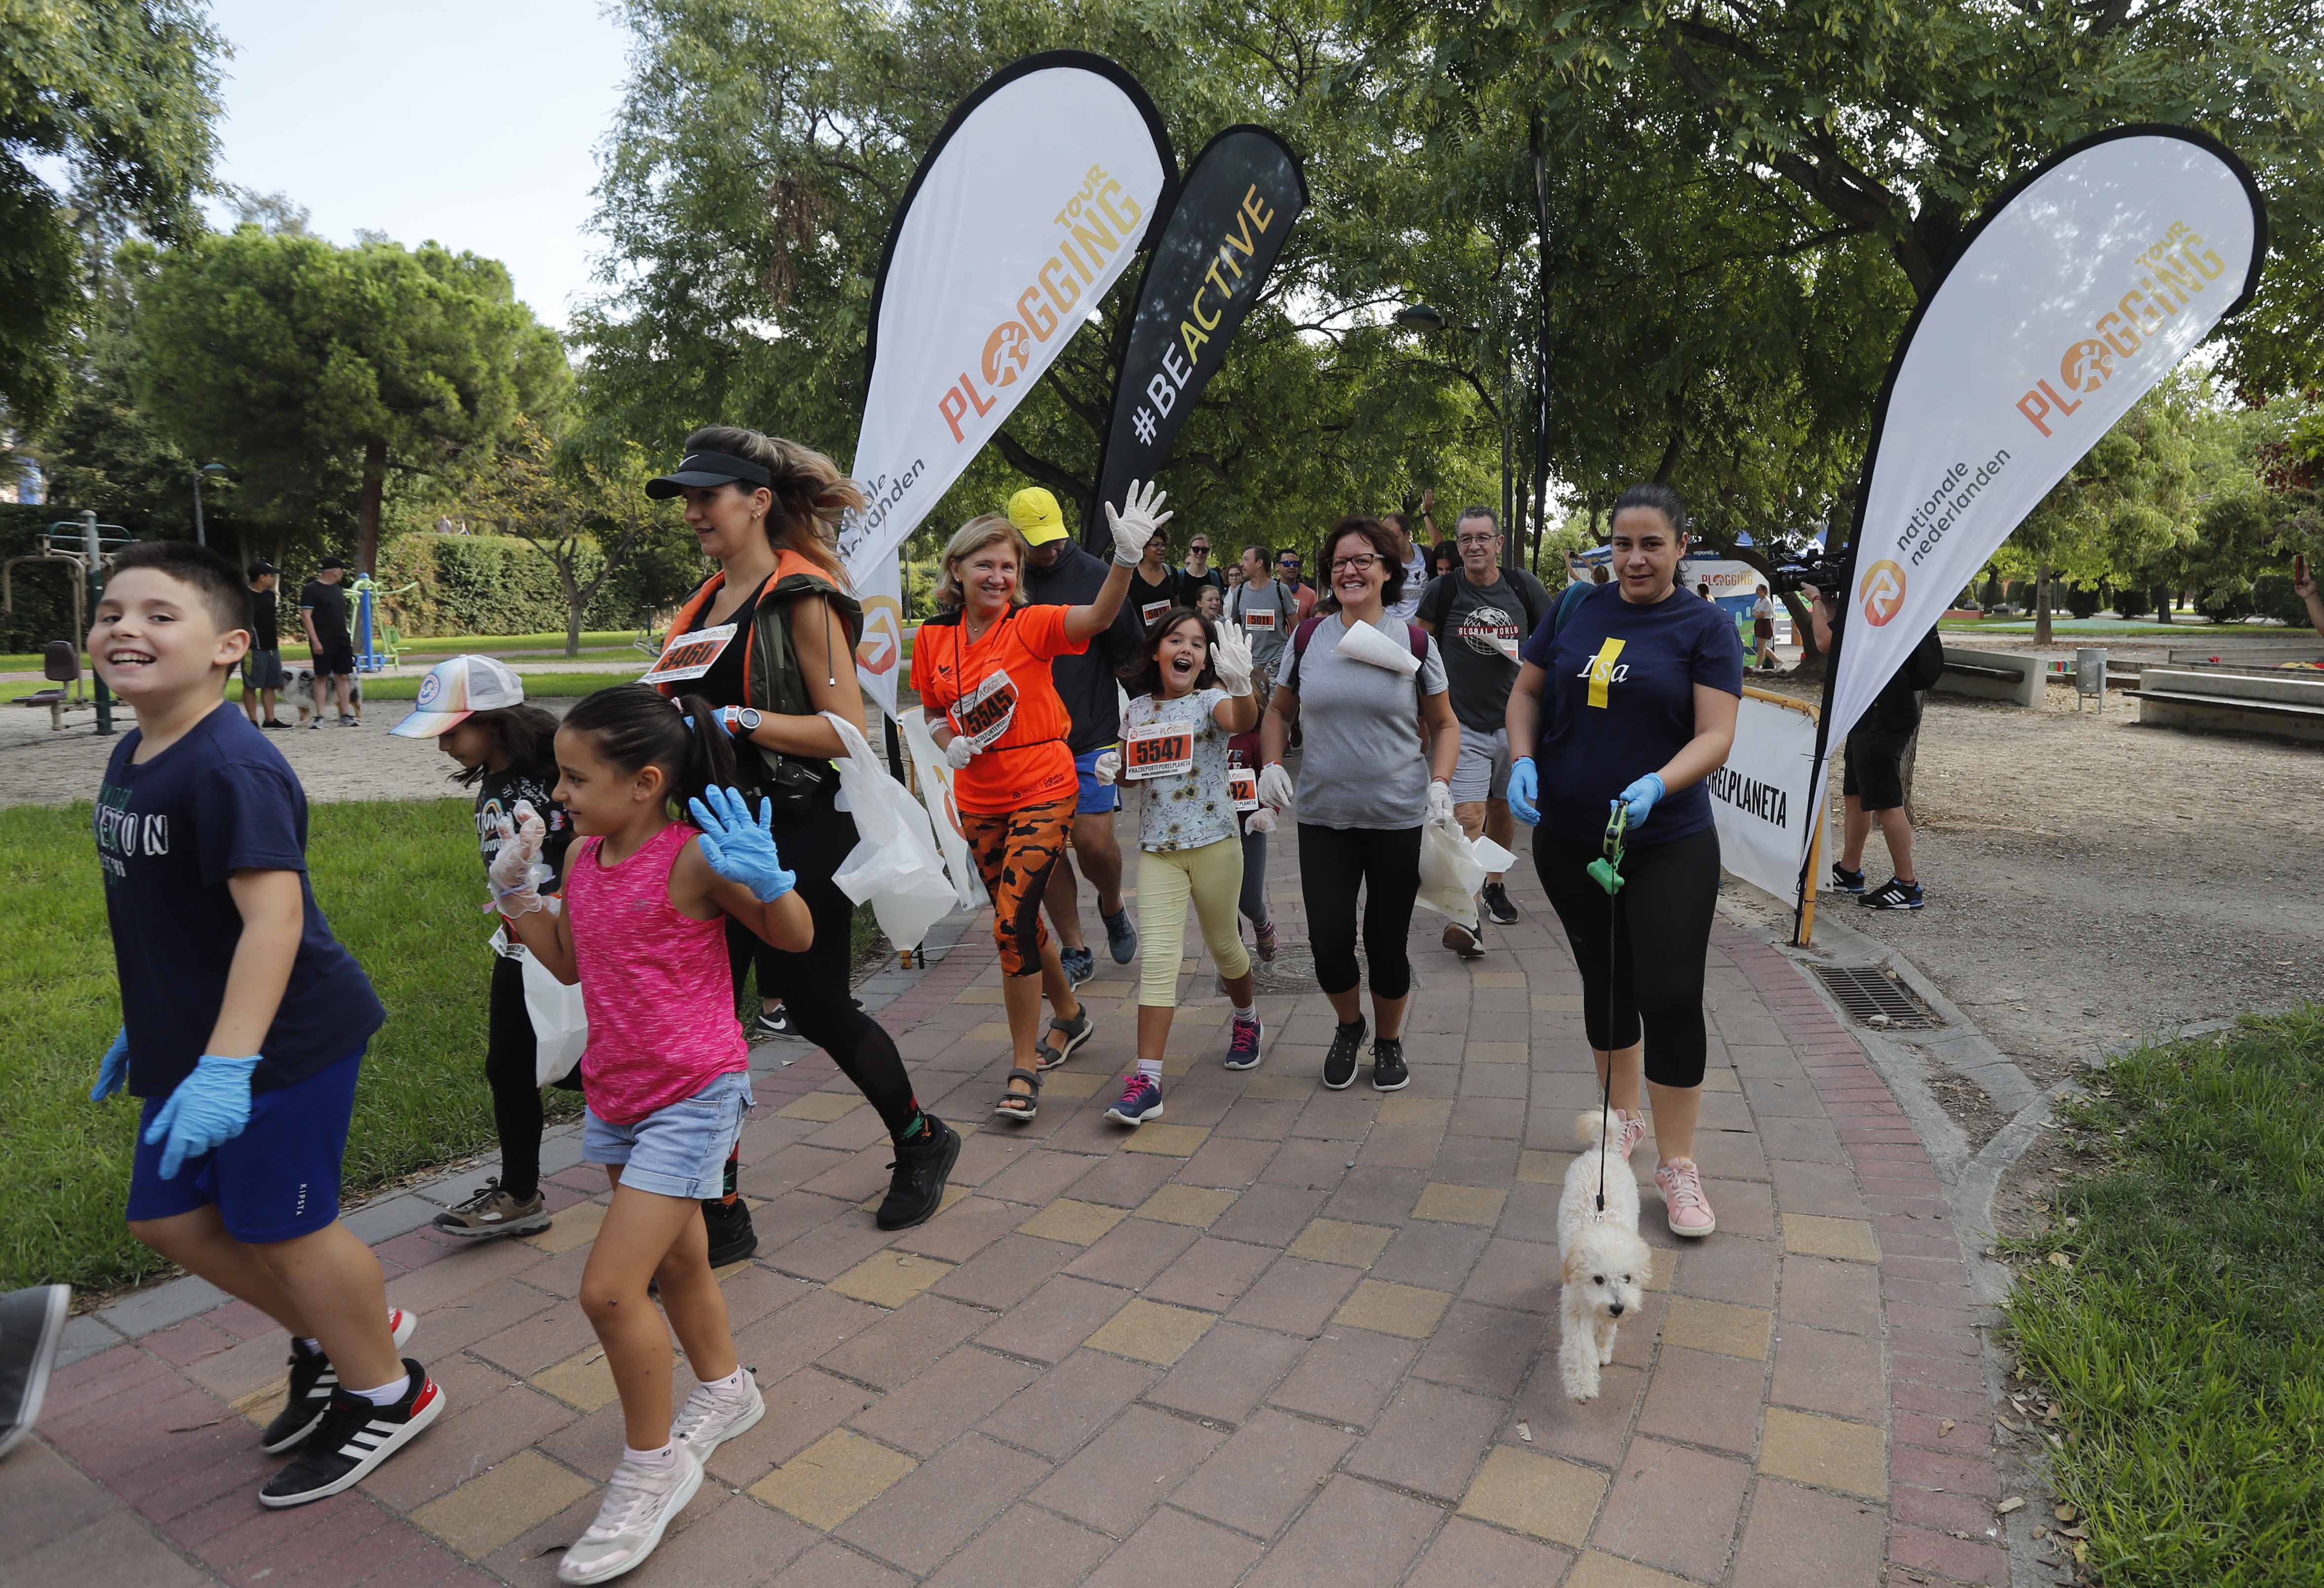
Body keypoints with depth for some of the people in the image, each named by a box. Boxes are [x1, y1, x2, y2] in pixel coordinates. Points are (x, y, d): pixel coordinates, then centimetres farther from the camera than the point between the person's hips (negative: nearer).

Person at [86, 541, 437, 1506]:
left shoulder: (229, 766, -23)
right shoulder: (133, 756, 7)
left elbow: (273, 912, -30)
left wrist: (225, 1067, -34)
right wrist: (144, 1029, 23)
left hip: (282, 1043, -9)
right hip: (190, 1041, 9)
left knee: (283, 1227, 4)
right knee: (170, 1220, 17)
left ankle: (385, 1394, 27)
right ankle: (330, 1338, 39)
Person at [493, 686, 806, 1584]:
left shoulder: (696, 857, -21)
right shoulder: (584, 858, 1)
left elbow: (796, 938, -17)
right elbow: (567, 963, 14)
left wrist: (766, 880, -36)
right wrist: (516, 884, 5)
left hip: (693, 1097, -8)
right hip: (614, 1096, 8)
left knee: (610, 1289, -10)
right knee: (675, 1261, 24)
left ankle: (651, 1470, 12)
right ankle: (726, 1390, 48)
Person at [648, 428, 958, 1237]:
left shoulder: (801, 598, -10)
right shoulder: (708, 600, 13)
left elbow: (847, 730, -17)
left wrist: (739, 720, -23)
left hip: (799, 840, -7)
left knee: (816, 1006, 6)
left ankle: (922, 1141, 33)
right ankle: (719, 1214, 18)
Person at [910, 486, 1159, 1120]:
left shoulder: (1031, 625, -11)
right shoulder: (934, 638, 2)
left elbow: (1098, 617, -29)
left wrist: (1128, 558, -46)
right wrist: (949, 745, -8)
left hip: (1042, 789, -5)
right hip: (978, 798, 6)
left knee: (1012, 923, -12)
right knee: (1017, 918, 17)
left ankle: (1025, 1070, 4)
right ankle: (1069, 1015, 43)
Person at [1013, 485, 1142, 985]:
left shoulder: (1093, 574, -4)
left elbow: (1130, 648, 3)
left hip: (1090, 733, -2)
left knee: (1094, 842, -9)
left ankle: (1113, 906, 26)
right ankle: (1074, 952, 22)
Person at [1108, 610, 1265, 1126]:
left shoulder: (1212, 700, -5)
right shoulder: (1139, 708, 8)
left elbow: (1244, 721, -29)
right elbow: (1128, 766, 21)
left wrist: (1240, 686, -51)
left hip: (1214, 841, -2)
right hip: (1156, 847, 2)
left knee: (1224, 946, 15)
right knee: (1157, 957, -7)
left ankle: (1246, 1020, 46)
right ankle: (1147, 1082, -9)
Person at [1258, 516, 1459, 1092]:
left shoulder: (1414, 642, -2)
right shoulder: (1308, 637, 2)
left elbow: (1444, 725, 7)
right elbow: (1279, 711, 13)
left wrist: (1439, 784, -9)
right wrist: (1272, 764, -4)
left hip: (1399, 817, -1)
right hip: (1323, 816, 1)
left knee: (1387, 941, 7)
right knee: (1329, 940, 1)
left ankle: (1389, 1040, 34)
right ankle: (1348, 1026, 33)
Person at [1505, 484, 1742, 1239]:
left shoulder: (1705, 626, -5)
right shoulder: (1576, 609, 4)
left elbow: (1716, 735, -12)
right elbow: (1526, 692, 10)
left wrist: (1657, 786, -30)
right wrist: (1524, 762, -8)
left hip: (1669, 845, -3)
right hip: (1567, 840, 4)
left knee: (1671, 998, -4)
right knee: (1605, 981, 17)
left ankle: (1677, 1164, 11)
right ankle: (1625, 1119, 37)